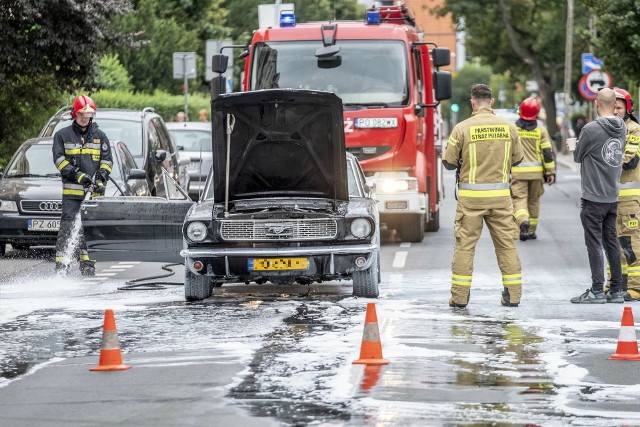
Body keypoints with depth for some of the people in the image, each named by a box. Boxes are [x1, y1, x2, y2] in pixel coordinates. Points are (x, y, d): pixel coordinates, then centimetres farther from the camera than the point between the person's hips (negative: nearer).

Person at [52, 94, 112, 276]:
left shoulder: (100, 136, 14)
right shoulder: (63, 135, 9)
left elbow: (107, 160, 10)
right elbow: (59, 159, 0)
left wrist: (100, 179, -7)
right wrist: (77, 175, -14)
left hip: (94, 191, 2)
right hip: (71, 190, -2)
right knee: (67, 226, -10)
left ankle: (87, 266, 4)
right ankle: (61, 265, -12)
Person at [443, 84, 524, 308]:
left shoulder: (462, 128, -8)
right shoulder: (508, 127, 1)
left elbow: (448, 162, -4)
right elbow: (517, 158, 11)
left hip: (471, 196, -2)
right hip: (500, 195, 2)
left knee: (465, 245, 4)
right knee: (506, 243, 9)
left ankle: (459, 296, 3)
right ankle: (513, 295, 10)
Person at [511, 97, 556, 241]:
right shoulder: (540, 129, 0)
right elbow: (547, 152, -1)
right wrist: (550, 172, 4)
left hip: (518, 171, -2)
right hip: (536, 171, 2)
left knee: (519, 199, -4)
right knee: (534, 201, 15)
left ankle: (523, 221, -32)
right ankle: (531, 231, 21)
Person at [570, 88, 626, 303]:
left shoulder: (591, 129, -16)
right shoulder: (622, 128, 4)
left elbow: (578, 157, -4)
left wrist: (575, 146, 19)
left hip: (593, 197, -6)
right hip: (613, 196, 6)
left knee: (595, 244, -2)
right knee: (611, 242, 12)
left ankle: (597, 291, -1)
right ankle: (617, 290, 14)